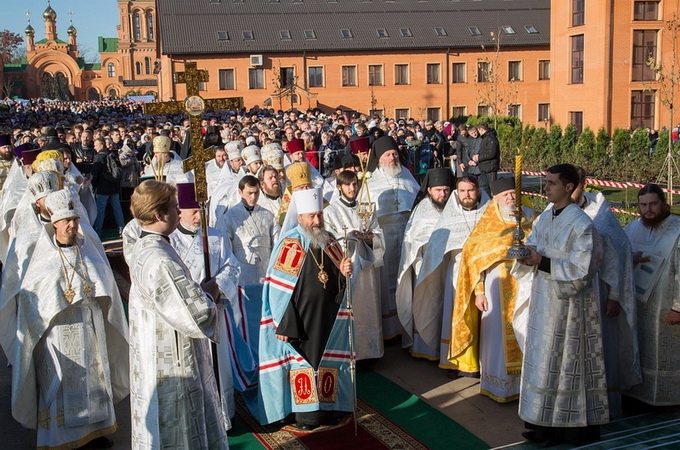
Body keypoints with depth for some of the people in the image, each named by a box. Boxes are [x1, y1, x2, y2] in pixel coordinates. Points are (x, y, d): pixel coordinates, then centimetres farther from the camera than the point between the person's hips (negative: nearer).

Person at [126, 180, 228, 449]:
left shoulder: (142, 249, 3)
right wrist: (209, 293, -9)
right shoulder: (160, 261, -28)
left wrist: (200, 290, 2)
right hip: (172, 365, -10)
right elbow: (197, 316, -29)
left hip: (155, 358, 10)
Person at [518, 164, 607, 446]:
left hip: (569, 305, -7)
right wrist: (526, 255, -11)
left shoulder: (581, 224, -17)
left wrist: (542, 262, -22)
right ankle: (545, 422, 24)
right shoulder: (544, 218, 6)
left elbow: (581, 270, -20)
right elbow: (533, 252, 12)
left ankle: (572, 427, 15)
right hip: (543, 299, 8)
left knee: (567, 365, 2)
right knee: (543, 361, 13)